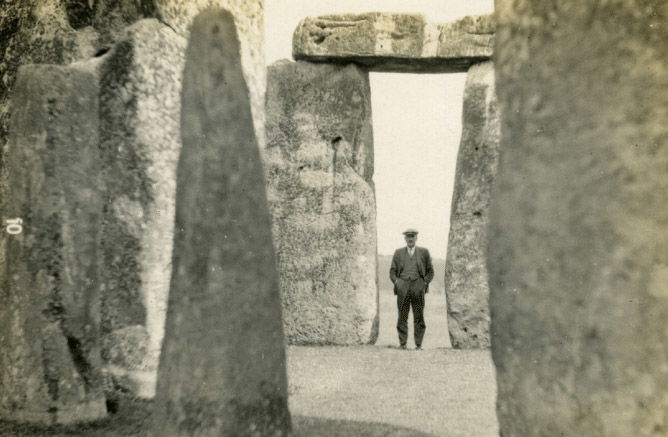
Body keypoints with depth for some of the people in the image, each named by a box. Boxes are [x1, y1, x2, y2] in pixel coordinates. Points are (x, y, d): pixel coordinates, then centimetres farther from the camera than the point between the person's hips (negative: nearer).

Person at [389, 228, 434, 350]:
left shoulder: (424, 252, 11)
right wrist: (396, 282, -2)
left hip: (418, 287, -1)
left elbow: (430, 271, 13)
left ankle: (418, 344, 2)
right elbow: (392, 272, 15)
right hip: (402, 286, 1)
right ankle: (402, 343, 1)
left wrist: (425, 283, -1)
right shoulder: (398, 253, 14)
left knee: (419, 316, -2)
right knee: (402, 317, -2)